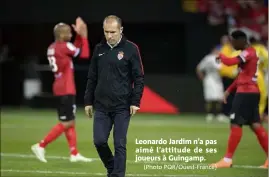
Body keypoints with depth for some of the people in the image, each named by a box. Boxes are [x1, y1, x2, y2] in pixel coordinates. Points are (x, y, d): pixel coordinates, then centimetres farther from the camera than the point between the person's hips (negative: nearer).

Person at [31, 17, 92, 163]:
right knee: (66, 123, -6)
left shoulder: (52, 48, 12)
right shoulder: (64, 46, -15)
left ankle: (74, 154, 14)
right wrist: (84, 36, -2)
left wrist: (79, 35, 15)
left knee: (70, 122, 12)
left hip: (61, 89, 10)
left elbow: (76, 51, 23)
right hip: (66, 90, -10)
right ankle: (41, 146, -7)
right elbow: (84, 55, -8)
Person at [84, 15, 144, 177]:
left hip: (122, 107, -4)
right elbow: (92, 78, 14)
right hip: (101, 106, 4)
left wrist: (135, 102, -11)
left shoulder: (131, 49, -3)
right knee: (99, 141, -1)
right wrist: (88, 101, 10)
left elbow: (139, 78, -4)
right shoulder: (99, 49, 9)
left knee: (119, 144, -3)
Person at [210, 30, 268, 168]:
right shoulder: (250, 53, 18)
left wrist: (221, 56, -5)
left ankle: (228, 160, -5)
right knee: (255, 125, 9)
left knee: (235, 124, -7)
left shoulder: (247, 53, -15)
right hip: (252, 92, 10)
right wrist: (229, 90, 18)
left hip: (246, 92, -10)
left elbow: (230, 62, -27)